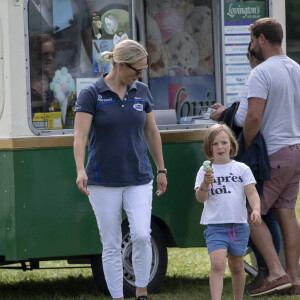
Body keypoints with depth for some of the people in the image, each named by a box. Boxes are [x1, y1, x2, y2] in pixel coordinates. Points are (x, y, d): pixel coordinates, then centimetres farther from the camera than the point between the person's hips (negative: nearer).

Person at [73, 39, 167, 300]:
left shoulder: (142, 92, 5)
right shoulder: (91, 94, -8)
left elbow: (152, 133, 15)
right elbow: (80, 136, -16)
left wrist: (161, 170, 18)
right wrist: (81, 170, -31)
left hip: (139, 179, 3)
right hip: (104, 181, -2)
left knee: (142, 235, -14)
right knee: (111, 244, 1)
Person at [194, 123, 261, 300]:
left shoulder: (242, 169, 5)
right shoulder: (205, 171, 2)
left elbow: (252, 193, 0)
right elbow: (200, 198, -7)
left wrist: (256, 210, -19)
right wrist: (205, 184, -27)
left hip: (239, 225, 2)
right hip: (215, 226, -2)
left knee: (237, 266, 15)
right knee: (217, 265, -18)